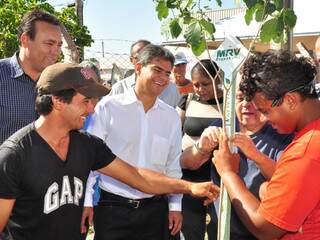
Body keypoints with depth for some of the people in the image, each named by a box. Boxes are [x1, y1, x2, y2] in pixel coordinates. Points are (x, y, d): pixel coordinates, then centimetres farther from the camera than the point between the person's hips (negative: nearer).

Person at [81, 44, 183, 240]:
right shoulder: (108, 107, -7)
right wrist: (86, 200, -5)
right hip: (112, 207, -3)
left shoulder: (172, 116, 4)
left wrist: (175, 205, 10)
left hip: (155, 209, 3)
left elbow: (173, 165, 11)